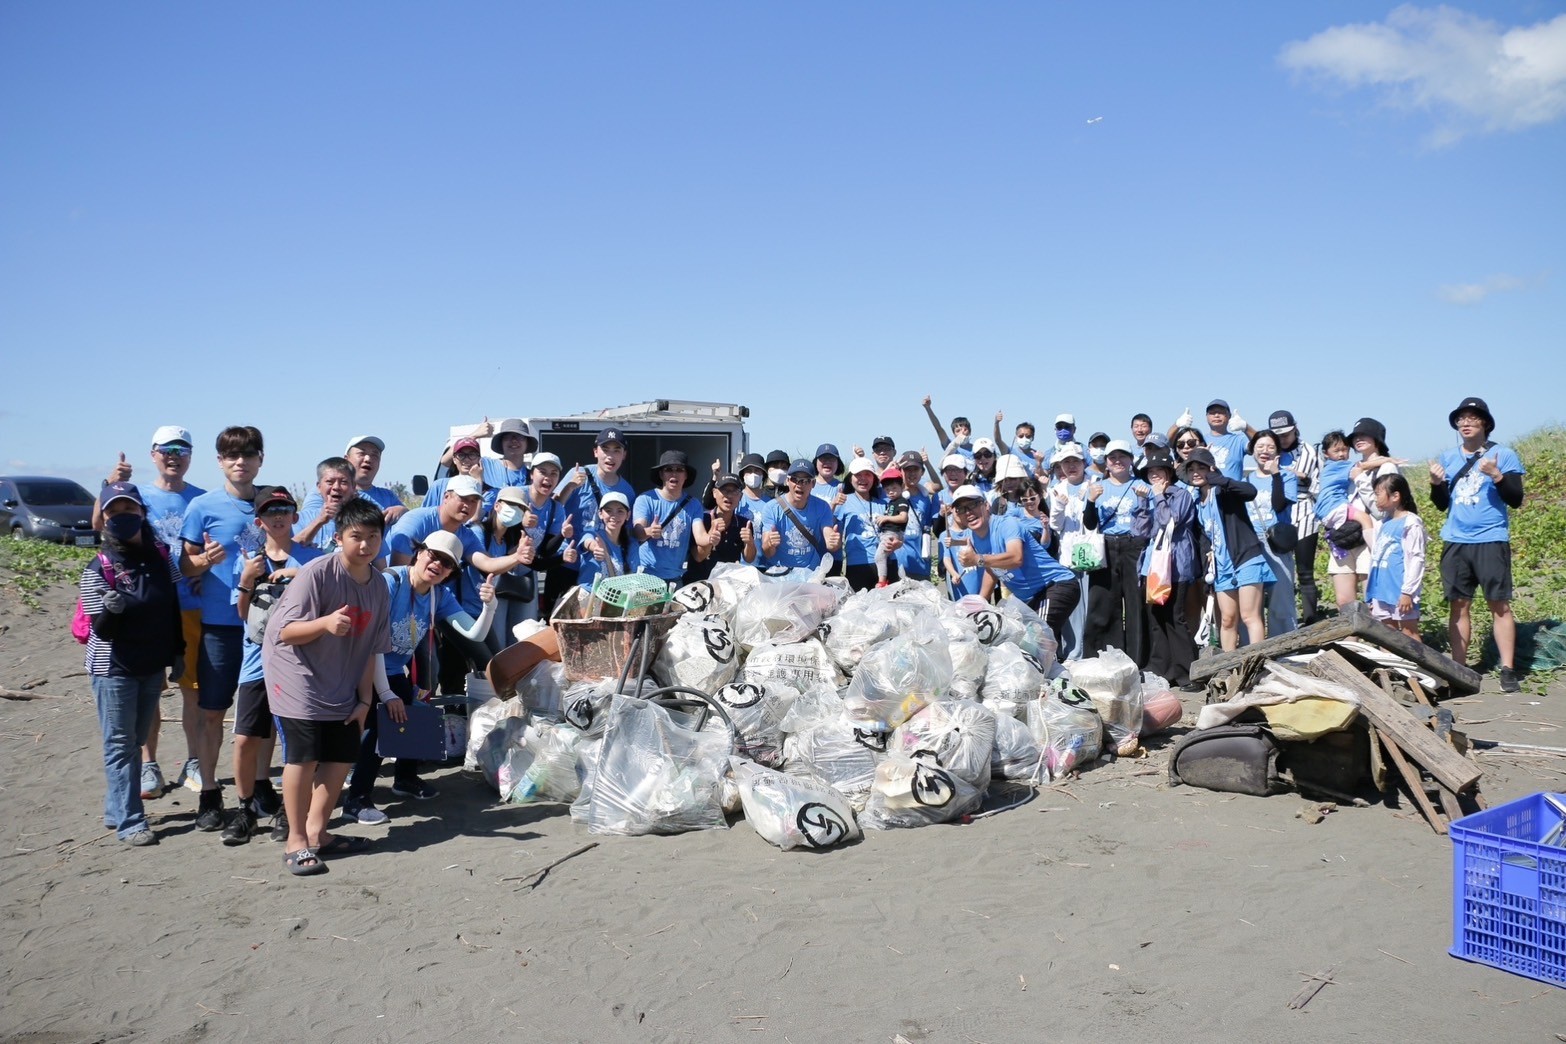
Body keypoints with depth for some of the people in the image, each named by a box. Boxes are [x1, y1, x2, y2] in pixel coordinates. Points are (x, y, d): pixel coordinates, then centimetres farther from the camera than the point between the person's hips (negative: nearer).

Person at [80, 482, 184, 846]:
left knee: (134, 742, 13)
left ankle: (117, 811, 26)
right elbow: (102, 630, -14)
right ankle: (129, 822, 4)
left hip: (152, 666, 5)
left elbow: (175, 608, 11)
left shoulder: (161, 557, 0)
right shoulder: (98, 569, -12)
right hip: (113, 668, -4)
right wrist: (111, 609, -35)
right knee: (120, 745, 0)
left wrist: (178, 652, 11)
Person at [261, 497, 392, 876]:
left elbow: (372, 648, 6)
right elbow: (285, 632, -19)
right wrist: (325, 623, -38)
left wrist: (364, 698, 4)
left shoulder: (378, 586, 1)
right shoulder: (316, 573, -18)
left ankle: (316, 832, 21)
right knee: (304, 756, -10)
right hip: (298, 677, -6)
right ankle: (296, 841, 4)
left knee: (342, 757, 6)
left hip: (340, 686, 7)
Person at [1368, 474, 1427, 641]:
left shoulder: (1411, 522, -10)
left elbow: (1416, 559, -14)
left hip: (1400, 591, -8)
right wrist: (1371, 593, 19)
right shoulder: (1383, 523, 14)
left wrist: (1408, 591, -19)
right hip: (1382, 591, 8)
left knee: (1409, 634, -1)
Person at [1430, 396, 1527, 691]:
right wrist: (1436, 483, -4)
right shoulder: (1449, 457, 11)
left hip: (1491, 541, -4)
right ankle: (1459, 668, 10)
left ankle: (1507, 670, -1)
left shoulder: (1503, 455, 0)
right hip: (1455, 542, 4)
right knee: (1458, 605, 5)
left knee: (1499, 605, -4)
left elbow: (1516, 500, -4)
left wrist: (1496, 475, -19)